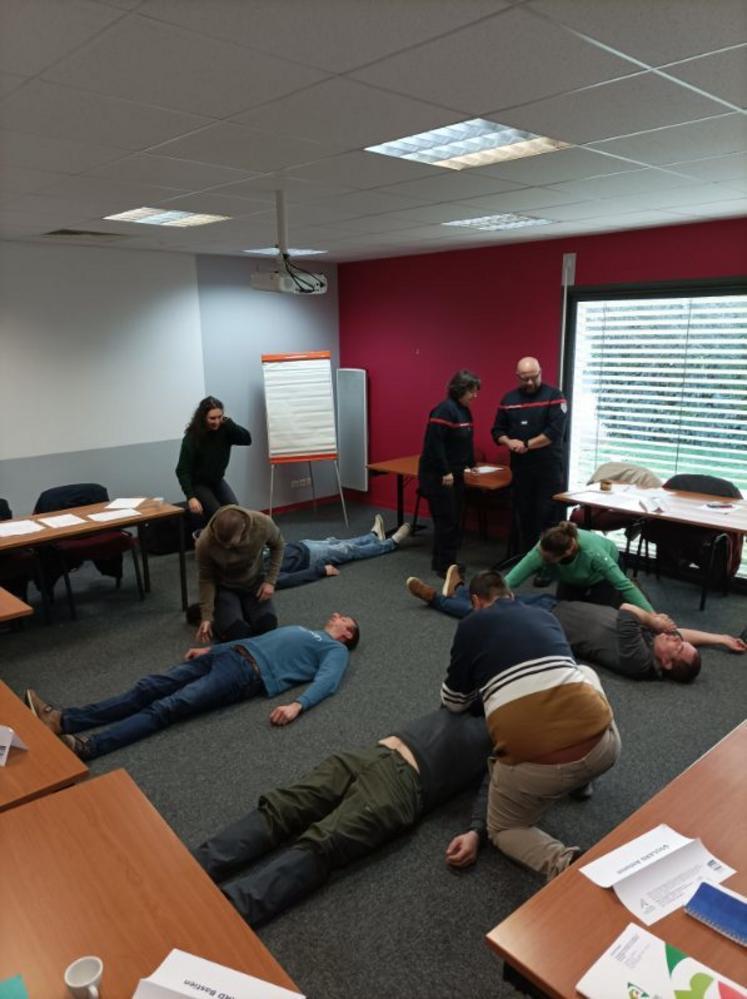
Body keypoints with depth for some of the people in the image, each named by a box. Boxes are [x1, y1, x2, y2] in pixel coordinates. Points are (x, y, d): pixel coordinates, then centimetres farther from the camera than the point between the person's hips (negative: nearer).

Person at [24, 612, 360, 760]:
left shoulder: (336, 650, 11)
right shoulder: (301, 629, 35)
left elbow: (326, 682, -9)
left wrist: (297, 705, -29)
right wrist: (209, 648, 26)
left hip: (249, 672, -7)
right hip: (231, 653, 7)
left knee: (167, 707, -23)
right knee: (149, 687, -9)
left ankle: (86, 747, -34)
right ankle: (63, 719, -16)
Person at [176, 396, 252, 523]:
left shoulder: (224, 430, -10)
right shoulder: (192, 438, -21)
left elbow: (247, 439, -20)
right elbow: (183, 470, -21)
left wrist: (229, 423, -26)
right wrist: (191, 497, -31)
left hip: (218, 481, 4)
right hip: (198, 484, -4)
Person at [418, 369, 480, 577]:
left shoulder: (465, 411, 11)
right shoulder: (445, 409, -17)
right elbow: (434, 443, -23)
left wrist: (469, 465, 11)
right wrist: (445, 472, -22)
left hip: (455, 474, 9)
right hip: (437, 475, -9)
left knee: (455, 520, 12)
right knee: (446, 520, -4)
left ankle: (445, 562, 23)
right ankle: (444, 566, 7)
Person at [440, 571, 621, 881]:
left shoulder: (472, 625, 14)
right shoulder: (545, 615, 25)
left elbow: (454, 703, 24)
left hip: (534, 762, -3)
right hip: (602, 744, 4)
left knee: (502, 828, 27)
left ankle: (560, 862, -3)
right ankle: (579, 781, 38)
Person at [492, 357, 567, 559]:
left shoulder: (554, 396, -5)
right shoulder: (509, 399, 8)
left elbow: (555, 431, -16)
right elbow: (497, 430, 10)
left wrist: (527, 445, -15)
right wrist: (508, 442, -11)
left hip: (549, 467, -4)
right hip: (520, 466, 4)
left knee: (549, 514, -4)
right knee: (523, 513, 11)